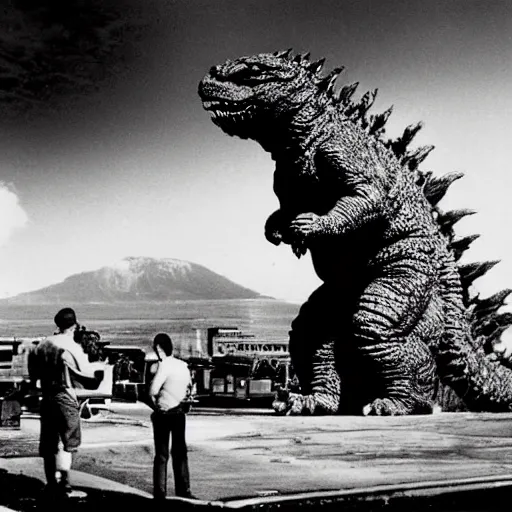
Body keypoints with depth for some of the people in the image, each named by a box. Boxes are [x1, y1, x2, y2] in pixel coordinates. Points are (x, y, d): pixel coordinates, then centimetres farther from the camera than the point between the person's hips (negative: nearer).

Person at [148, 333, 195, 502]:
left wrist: (155, 407, -7)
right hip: (180, 413, 5)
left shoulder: (164, 366, -17)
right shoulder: (183, 365, 3)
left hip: (163, 414, -5)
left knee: (161, 455, 3)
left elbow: (152, 392, -23)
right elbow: (189, 388, 9)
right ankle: (183, 489, 21)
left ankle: (160, 492, 6)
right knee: (180, 452, 15)